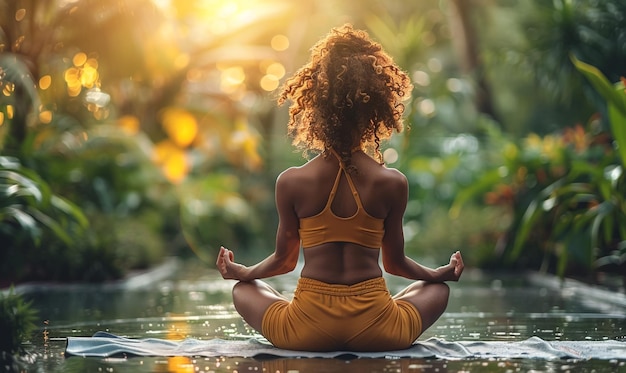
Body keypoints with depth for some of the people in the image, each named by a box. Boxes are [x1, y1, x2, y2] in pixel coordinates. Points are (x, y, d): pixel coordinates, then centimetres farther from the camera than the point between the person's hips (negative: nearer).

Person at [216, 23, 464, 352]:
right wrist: (441, 273, 29)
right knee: (437, 289, 30)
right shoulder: (393, 183, -5)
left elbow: (284, 259, 7)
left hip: (306, 332, -1)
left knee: (243, 290, 29)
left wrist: (239, 272, 29)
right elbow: (395, 262, 7)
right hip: (375, 332, 1)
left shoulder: (291, 182, -5)